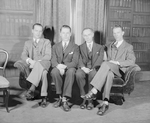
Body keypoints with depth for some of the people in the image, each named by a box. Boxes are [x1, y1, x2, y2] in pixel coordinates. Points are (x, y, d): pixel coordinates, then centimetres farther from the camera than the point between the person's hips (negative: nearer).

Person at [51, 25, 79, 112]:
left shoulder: (75, 47, 11)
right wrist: (58, 66, -19)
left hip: (69, 68, -1)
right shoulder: (56, 46, 19)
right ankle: (61, 96, -22)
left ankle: (65, 99, -36)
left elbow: (75, 62, -3)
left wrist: (64, 66, -23)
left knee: (70, 72, -38)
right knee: (54, 72, -34)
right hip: (58, 68, 2)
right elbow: (53, 61, 5)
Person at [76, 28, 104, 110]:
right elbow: (79, 59, 5)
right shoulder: (80, 47, 22)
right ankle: (83, 98, -22)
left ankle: (90, 100, -28)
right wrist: (83, 67, -17)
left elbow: (100, 60, 2)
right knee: (78, 74, -34)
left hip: (95, 69, -1)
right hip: (84, 68, 1)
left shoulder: (99, 47, 19)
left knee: (93, 74, -37)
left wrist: (92, 68, -16)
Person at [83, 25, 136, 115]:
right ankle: (105, 102, -50)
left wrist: (117, 62, -14)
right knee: (109, 74, -38)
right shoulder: (110, 46, 30)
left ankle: (94, 91, -45)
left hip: (120, 70, -3)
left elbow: (132, 61, 0)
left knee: (106, 64, -36)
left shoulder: (128, 47, 15)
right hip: (109, 69, 3)